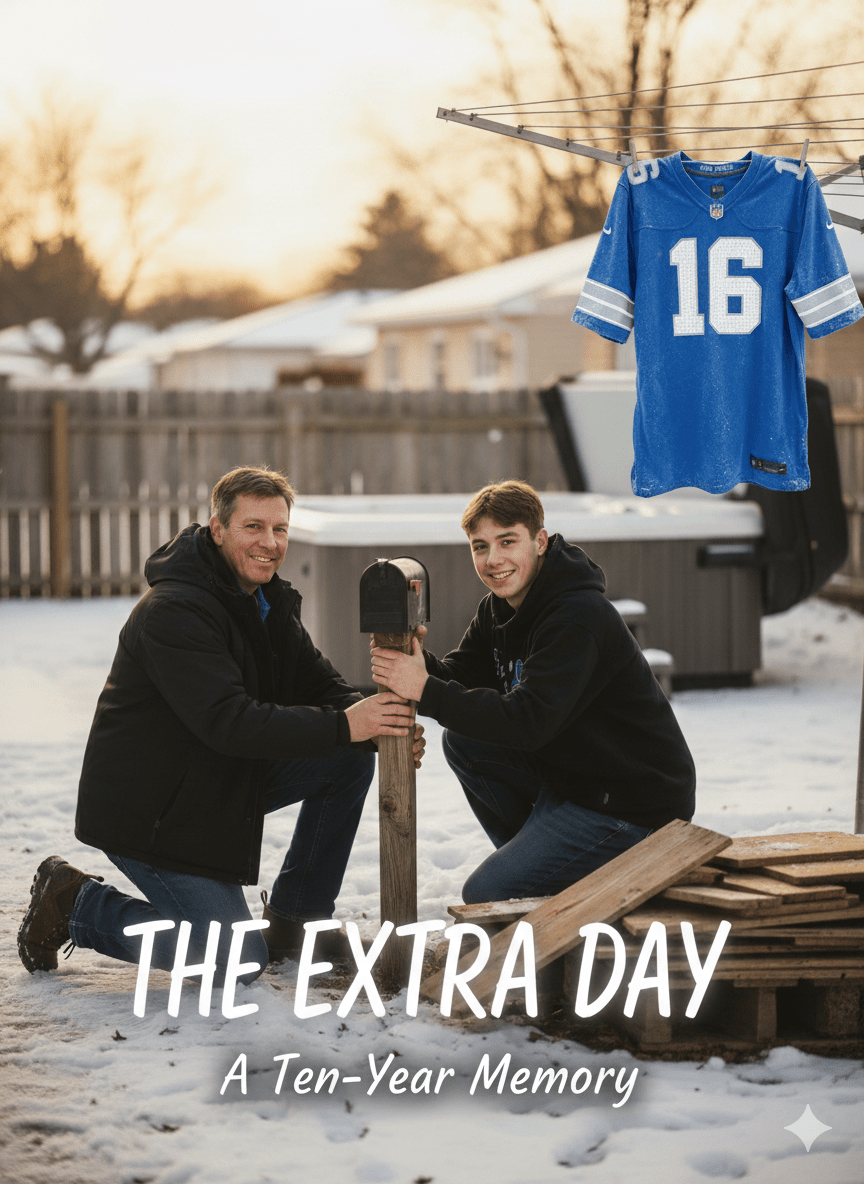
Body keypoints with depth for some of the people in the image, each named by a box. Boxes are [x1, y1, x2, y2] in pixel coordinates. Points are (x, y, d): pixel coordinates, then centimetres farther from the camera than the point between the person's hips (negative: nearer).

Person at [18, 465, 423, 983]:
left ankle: (294, 918, 10)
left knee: (351, 759, -4)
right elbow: (228, 722, -34)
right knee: (239, 962, -12)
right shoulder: (173, 611, -25)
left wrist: (381, 729, -18)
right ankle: (76, 904, 4)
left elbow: (319, 684, 4)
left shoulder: (270, 601, 6)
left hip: (226, 783, 9)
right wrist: (341, 726, -38)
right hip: (151, 811, -9)